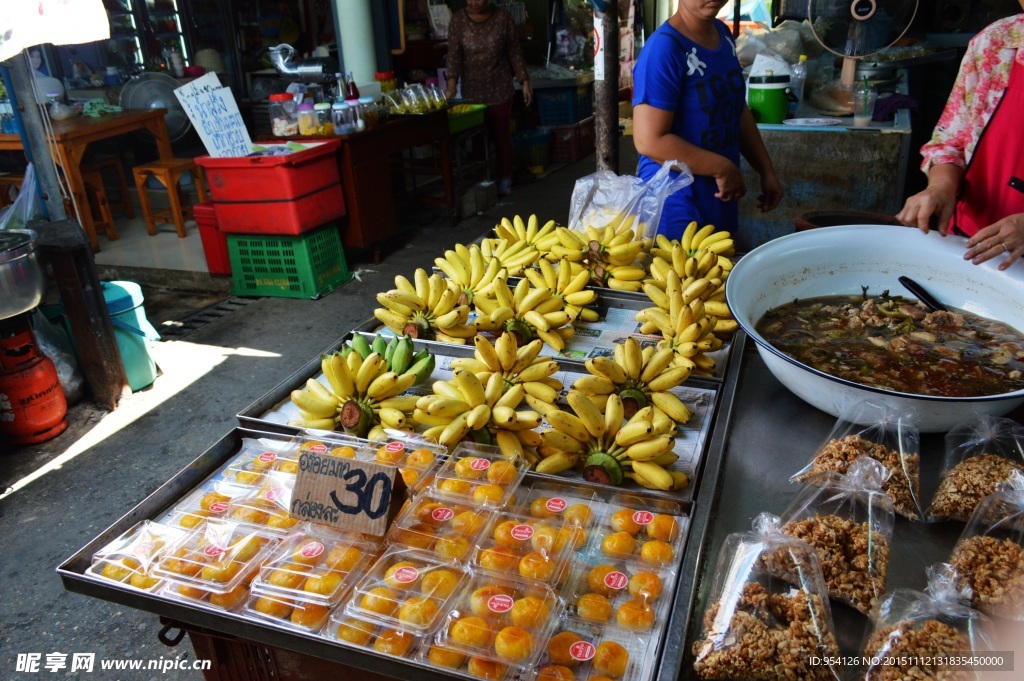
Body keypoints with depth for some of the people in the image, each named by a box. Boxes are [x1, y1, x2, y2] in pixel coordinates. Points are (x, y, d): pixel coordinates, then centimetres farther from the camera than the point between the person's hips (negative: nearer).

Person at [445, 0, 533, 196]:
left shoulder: (503, 18, -6)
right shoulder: (458, 20, -5)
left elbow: (514, 52, -1)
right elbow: (454, 54, -11)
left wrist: (525, 81, -4)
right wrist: (451, 82, -25)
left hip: (499, 89, -1)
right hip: (472, 89, 1)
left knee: (501, 134, 4)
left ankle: (505, 178, 16)